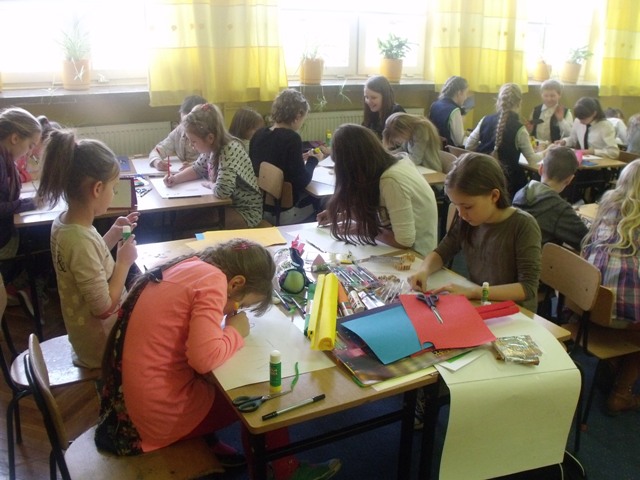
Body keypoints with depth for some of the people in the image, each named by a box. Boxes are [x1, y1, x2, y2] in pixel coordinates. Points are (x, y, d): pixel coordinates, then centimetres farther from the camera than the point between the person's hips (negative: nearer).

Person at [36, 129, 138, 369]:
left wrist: (112, 235, 2)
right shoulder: (81, 240, -33)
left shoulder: (64, 221, -6)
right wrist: (124, 262, -17)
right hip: (102, 343, -8)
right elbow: (105, 308, -27)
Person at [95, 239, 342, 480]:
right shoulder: (213, 279, -19)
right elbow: (204, 358, -28)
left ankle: (207, 443, 26)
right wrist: (236, 331, -10)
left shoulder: (185, 266, 5)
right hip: (161, 413, -8)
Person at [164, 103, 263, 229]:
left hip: (246, 212, -8)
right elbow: (197, 169, 17)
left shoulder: (230, 150, -29)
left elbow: (221, 191, -38)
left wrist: (210, 184, -15)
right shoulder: (212, 147, -2)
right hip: (227, 203, 8)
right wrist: (175, 178, 0)